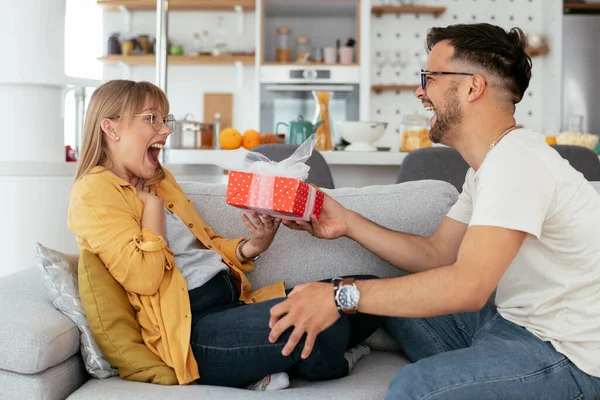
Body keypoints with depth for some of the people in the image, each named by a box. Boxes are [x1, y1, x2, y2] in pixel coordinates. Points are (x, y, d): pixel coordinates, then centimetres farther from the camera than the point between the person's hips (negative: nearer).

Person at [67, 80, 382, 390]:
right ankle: (320, 363, 5)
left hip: (233, 301, 9)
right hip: (188, 329, -9)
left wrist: (251, 247, 3)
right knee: (321, 322, -30)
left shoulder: (160, 178, 19)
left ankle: (266, 361, -3)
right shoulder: (94, 192, -6)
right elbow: (143, 277, -19)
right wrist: (152, 198, -7)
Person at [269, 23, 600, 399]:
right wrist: (349, 223, 0)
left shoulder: (516, 161, -25)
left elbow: (467, 286, -33)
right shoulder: (491, 162, 8)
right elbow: (436, 253, 9)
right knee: (394, 300, 13)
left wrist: (342, 295, -30)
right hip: (521, 320, 10)